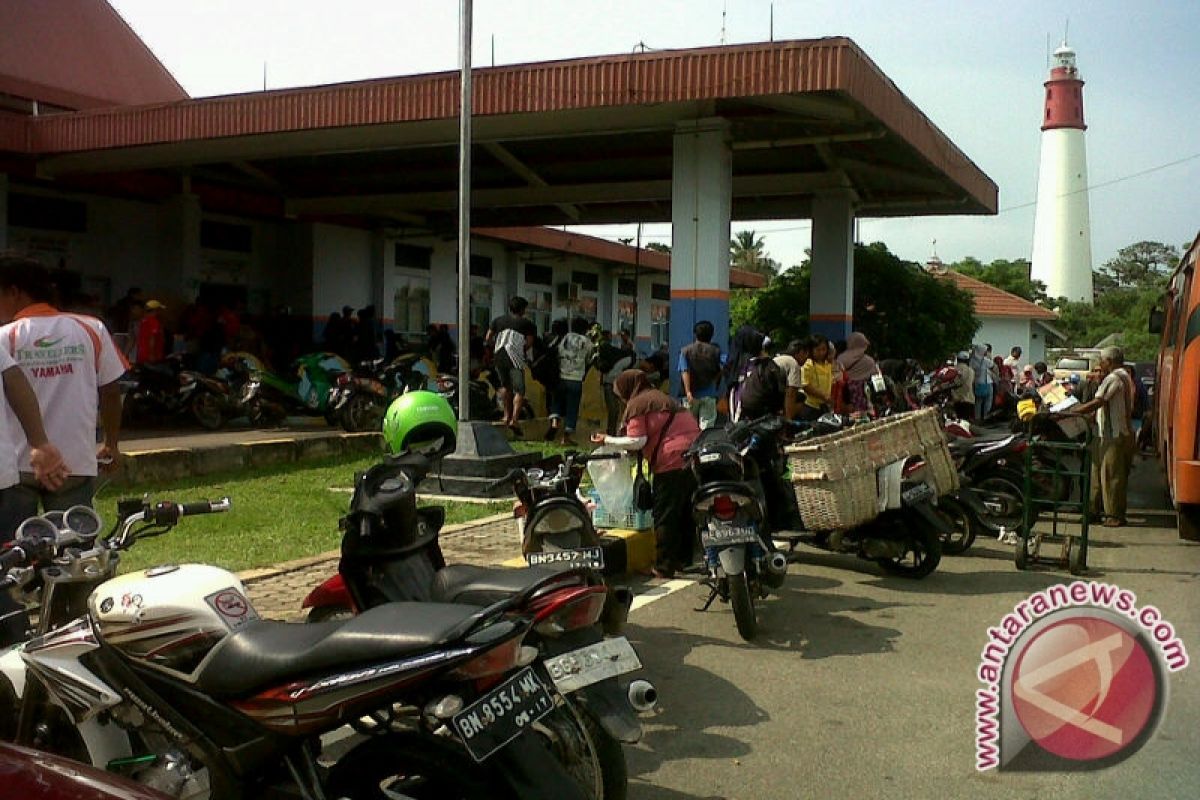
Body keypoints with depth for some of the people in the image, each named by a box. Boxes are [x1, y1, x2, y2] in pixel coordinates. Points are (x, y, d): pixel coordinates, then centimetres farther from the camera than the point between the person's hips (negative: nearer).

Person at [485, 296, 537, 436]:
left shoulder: (498, 321, 15)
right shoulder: (526, 324, 4)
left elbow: (488, 339, 13)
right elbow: (529, 343, -5)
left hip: (499, 357, 4)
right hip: (515, 359, -4)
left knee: (505, 386, 23)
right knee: (519, 390, -2)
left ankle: (507, 416, 25)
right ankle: (514, 419, -17)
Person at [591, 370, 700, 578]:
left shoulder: (637, 404, -1)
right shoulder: (662, 398, 25)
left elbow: (637, 441, -9)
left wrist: (607, 440, 2)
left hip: (673, 460, -9)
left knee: (665, 516, -1)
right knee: (686, 513, 19)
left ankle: (664, 567, 2)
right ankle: (685, 559, 28)